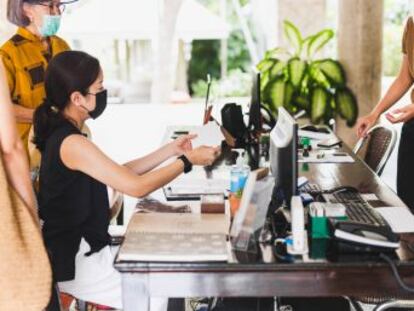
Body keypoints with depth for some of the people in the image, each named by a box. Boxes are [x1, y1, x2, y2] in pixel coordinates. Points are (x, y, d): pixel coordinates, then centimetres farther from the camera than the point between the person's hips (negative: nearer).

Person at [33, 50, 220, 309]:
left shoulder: (60, 133, 7)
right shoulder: (72, 143, -23)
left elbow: (121, 173, 12)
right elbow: (137, 186, -23)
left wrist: (171, 150, 8)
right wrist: (188, 160, -12)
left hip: (82, 251, 10)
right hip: (76, 264, -10)